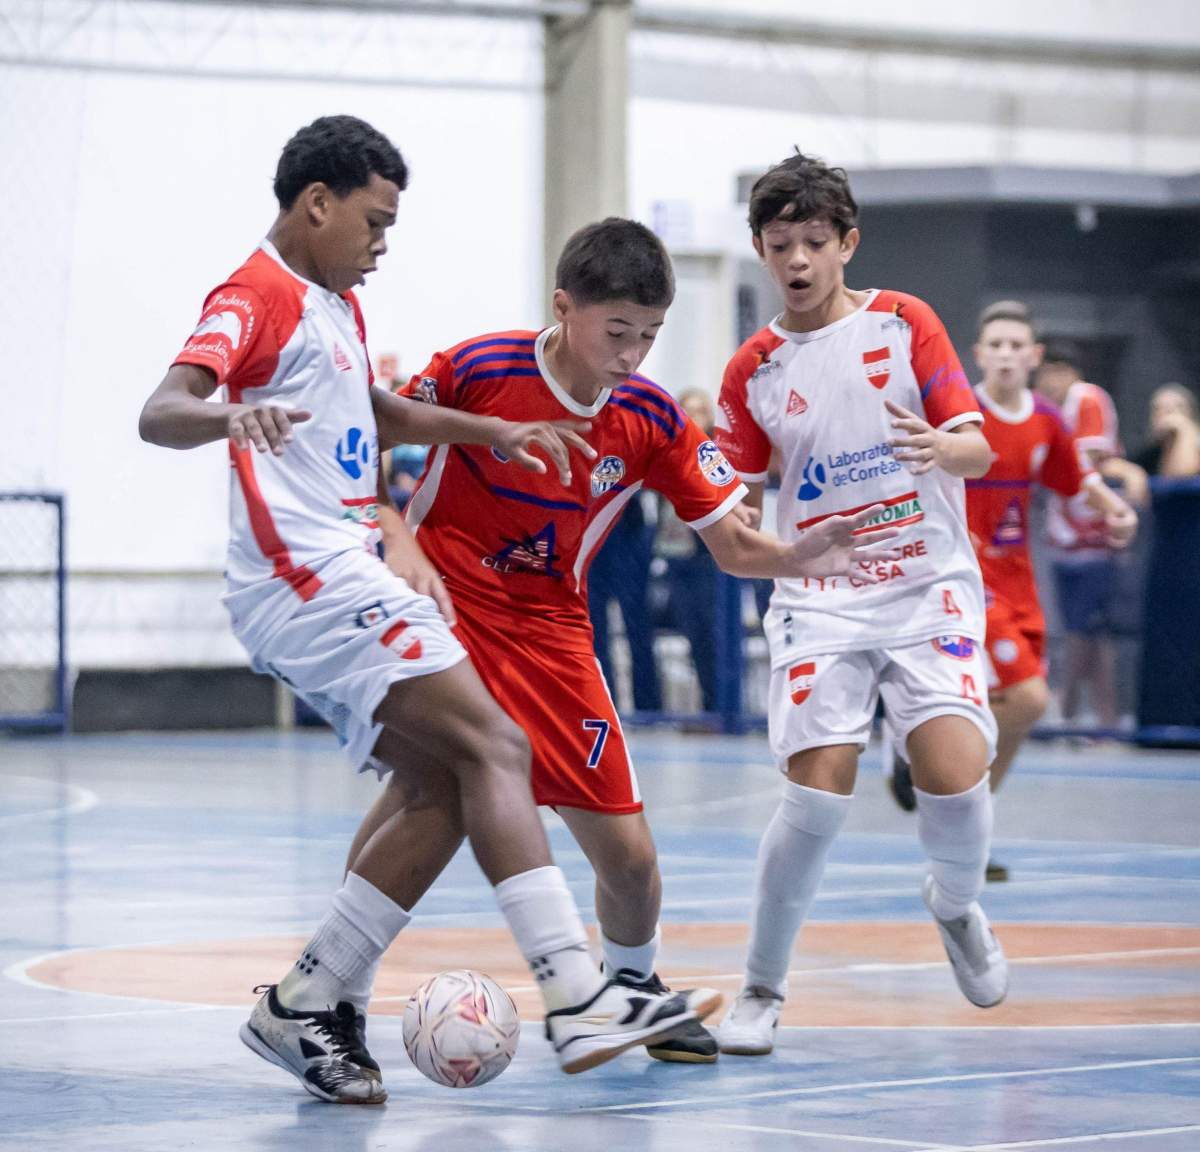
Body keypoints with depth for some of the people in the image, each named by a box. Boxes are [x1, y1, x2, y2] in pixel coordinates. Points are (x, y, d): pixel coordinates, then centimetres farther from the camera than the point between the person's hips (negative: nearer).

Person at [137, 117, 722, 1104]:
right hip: (310, 577, -11)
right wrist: (228, 416, -48)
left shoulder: (336, 306, 22)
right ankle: (581, 1003, -25)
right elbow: (160, 411, -26)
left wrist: (495, 432, 34)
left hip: (341, 580, 11)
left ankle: (310, 1007, 7)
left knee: (440, 785, 5)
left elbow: (377, 413, 41)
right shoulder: (255, 299, -9)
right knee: (495, 750, -17)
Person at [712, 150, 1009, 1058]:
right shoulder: (755, 370, 5)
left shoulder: (904, 322, 1)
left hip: (929, 586, 0)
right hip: (820, 600, 1)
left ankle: (957, 905, 16)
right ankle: (762, 989, 2)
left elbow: (980, 446, -3)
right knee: (818, 788, -15)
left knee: (955, 771, -18)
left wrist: (940, 447, -24)